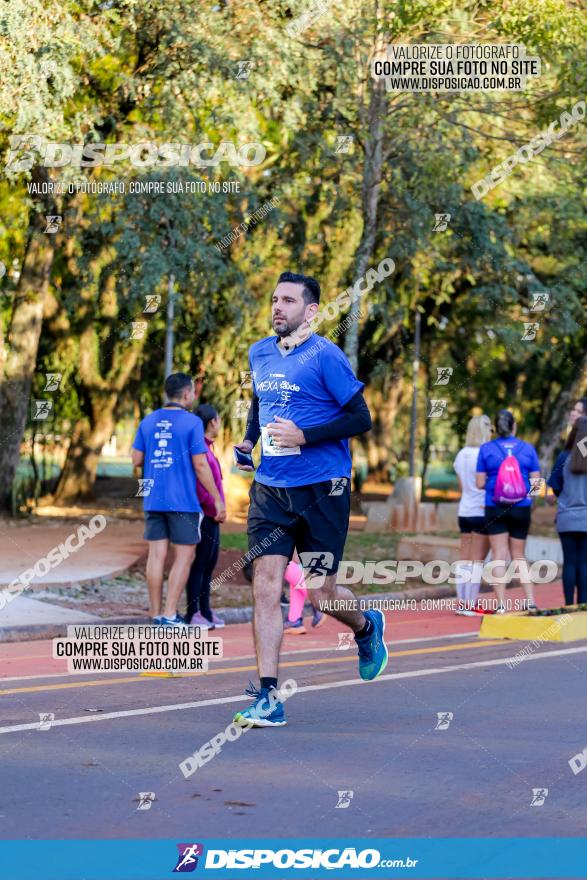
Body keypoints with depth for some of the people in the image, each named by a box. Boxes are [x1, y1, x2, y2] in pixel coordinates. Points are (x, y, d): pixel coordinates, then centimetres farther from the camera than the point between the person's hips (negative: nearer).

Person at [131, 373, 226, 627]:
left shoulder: (148, 421, 9)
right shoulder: (191, 422, -7)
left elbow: (136, 460, 9)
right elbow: (200, 465, -10)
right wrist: (217, 499, -5)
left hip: (153, 499, 5)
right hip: (183, 501, -5)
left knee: (157, 554, 7)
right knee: (184, 556, 1)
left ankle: (156, 614, 9)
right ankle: (170, 615, -4)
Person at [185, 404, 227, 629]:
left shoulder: (207, 447, 16)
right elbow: (198, 483, -22)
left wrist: (218, 509, 15)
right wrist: (215, 508, -16)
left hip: (212, 516, 10)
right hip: (204, 515, -10)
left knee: (210, 562, 11)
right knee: (200, 563, -7)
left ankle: (205, 610, 16)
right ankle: (193, 613, -4)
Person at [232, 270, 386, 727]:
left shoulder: (325, 356, -10)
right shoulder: (259, 353, 10)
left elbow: (361, 418, -11)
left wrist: (304, 436, -19)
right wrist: (248, 441, 10)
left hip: (322, 489, -5)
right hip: (270, 488, 5)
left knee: (320, 594, 1)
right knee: (265, 587, -6)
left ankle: (368, 628, 36)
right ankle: (268, 699, -5)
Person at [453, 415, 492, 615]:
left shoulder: (461, 455, 9)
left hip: (464, 511, 7)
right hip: (482, 512, -7)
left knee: (465, 559, 9)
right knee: (477, 560, -4)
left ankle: (462, 602, 9)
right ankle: (470, 604, -5)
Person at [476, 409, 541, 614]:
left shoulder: (486, 449, -3)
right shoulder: (528, 449, 1)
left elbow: (480, 483, -4)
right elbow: (535, 482, 1)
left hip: (495, 509, -2)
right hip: (522, 509, 2)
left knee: (499, 556, 2)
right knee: (519, 555, 14)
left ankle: (501, 604, -3)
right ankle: (530, 601, 6)